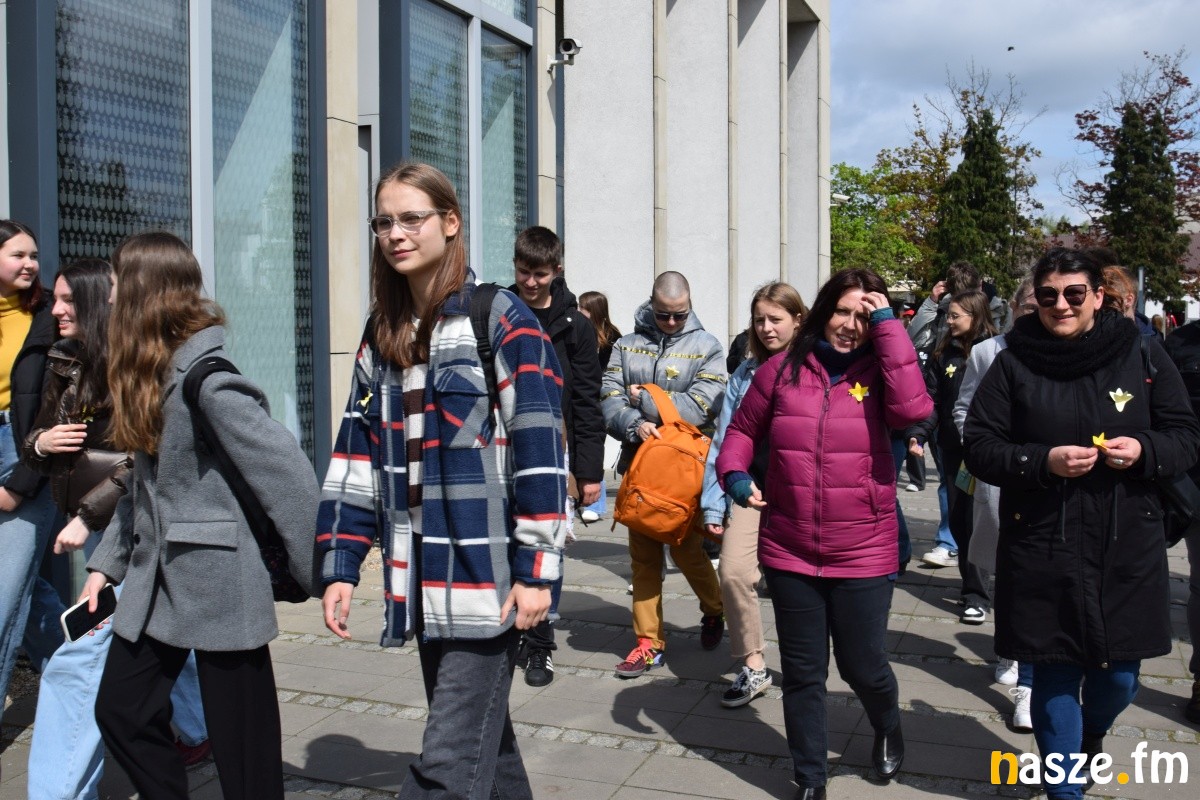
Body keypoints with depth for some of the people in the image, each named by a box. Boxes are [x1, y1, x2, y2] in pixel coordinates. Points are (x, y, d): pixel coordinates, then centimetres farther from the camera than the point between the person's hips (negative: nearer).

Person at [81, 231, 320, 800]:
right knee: (119, 711, 16)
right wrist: (108, 561, 13)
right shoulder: (151, 373, 9)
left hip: (219, 581, -9)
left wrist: (324, 576, -19)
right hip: (157, 580, 9)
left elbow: (285, 471, -22)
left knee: (242, 747, 4)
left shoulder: (208, 380, -20)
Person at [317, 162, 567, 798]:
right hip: (422, 583, 7)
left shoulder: (501, 322, -7)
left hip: (487, 582, -6)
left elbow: (539, 452, -11)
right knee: (483, 740, 18)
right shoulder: (383, 334, 13)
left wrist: (536, 570, -15)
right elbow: (356, 457, 12)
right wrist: (340, 566, 7)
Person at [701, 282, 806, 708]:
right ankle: (753, 668, 6)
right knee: (733, 571, -12)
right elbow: (723, 443, 9)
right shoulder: (745, 374, 8)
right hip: (753, 487, 3)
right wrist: (714, 505, 6)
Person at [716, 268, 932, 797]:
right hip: (789, 554, 2)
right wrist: (734, 475, -9)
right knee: (802, 673, 12)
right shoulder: (782, 370, 0)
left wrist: (889, 325, -19)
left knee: (863, 666, 12)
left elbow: (912, 409, -25)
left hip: (863, 556, -1)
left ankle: (887, 728, 47)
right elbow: (743, 430, 11)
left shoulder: (879, 373, -3)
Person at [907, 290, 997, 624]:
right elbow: (930, 400, 5)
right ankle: (973, 582, 24)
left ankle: (977, 595, 4)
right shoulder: (942, 355, 8)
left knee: (976, 520, -4)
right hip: (953, 448, 4)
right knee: (958, 520, 9)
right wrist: (918, 435, -10)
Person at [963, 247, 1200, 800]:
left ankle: (1091, 729, 46)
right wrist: (1043, 462, -19)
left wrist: (1144, 450, -15)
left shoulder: (1143, 358, 1)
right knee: (1055, 674, 7)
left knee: (1119, 674, 10)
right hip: (1042, 551, -1)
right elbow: (979, 448, -3)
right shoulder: (1013, 365, -2)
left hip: (1127, 549, 2)